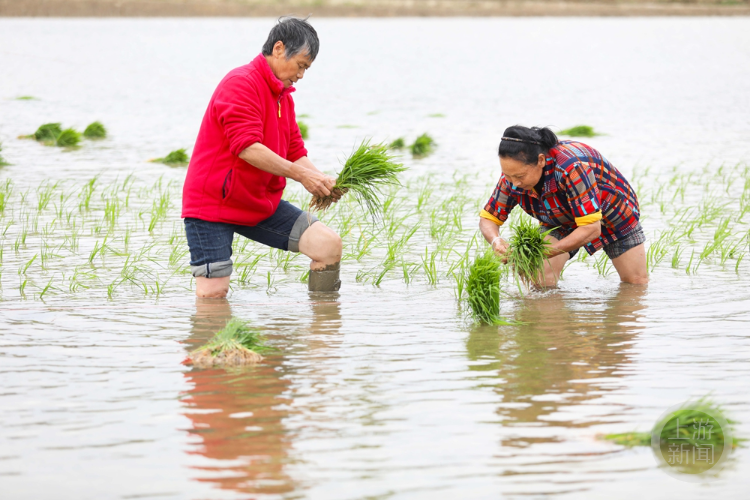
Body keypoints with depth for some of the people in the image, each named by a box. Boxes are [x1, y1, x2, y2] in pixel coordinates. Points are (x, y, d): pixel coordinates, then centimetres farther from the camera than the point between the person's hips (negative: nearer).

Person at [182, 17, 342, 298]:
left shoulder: (284, 96, 15)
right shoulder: (241, 83, -16)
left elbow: (295, 153, 12)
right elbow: (247, 147, -26)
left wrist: (322, 182, -9)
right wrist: (300, 174, -26)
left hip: (261, 205, 8)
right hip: (212, 205, -8)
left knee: (328, 244, -6)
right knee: (213, 293, -12)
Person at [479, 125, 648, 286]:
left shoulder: (571, 167, -44)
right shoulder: (514, 172, -26)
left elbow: (591, 229, -44)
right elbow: (488, 218, -16)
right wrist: (495, 240, -40)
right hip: (561, 223, 3)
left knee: (637, 283, 5)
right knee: (541, 283, -20)